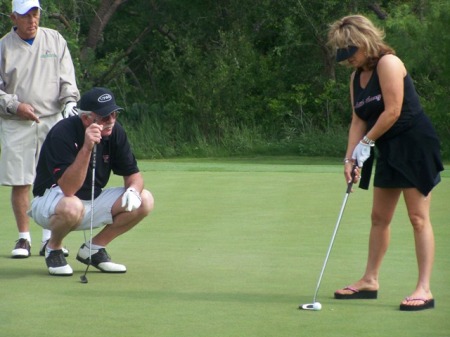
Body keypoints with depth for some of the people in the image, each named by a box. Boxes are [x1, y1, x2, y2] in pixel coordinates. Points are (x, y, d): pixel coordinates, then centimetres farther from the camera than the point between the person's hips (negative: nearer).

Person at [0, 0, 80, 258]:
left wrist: (70, 101, -8)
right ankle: (24, 239, 7)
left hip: (52, 121, 1)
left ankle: (49, 239, 5)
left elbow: (67, 77, 8)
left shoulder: (55, 41, 8)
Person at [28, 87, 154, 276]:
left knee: (144, 200, -11)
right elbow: (68, 189, -35)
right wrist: (86, 148, -44)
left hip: (93, 201, 6)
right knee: (71, 207, -41)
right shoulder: (62, 133, -26)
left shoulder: (115, 132, -8)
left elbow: (133, 174, 0)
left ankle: (94, 248, 3)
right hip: (50, 201, -6)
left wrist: (133, 190, -24)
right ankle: (54, 249, -7)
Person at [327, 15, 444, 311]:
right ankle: (370, 281, 21)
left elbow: (393, 111, -19)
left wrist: (365, 142, -10)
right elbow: (358, 120, 8)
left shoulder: (388, 63, -14)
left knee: (418, 217, -9)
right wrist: (350, 158, -4)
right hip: (389, 152, 9)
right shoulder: (357, 77, 11)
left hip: (415, 145, -9)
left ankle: (424, 289, -10)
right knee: (379, 217, 12)